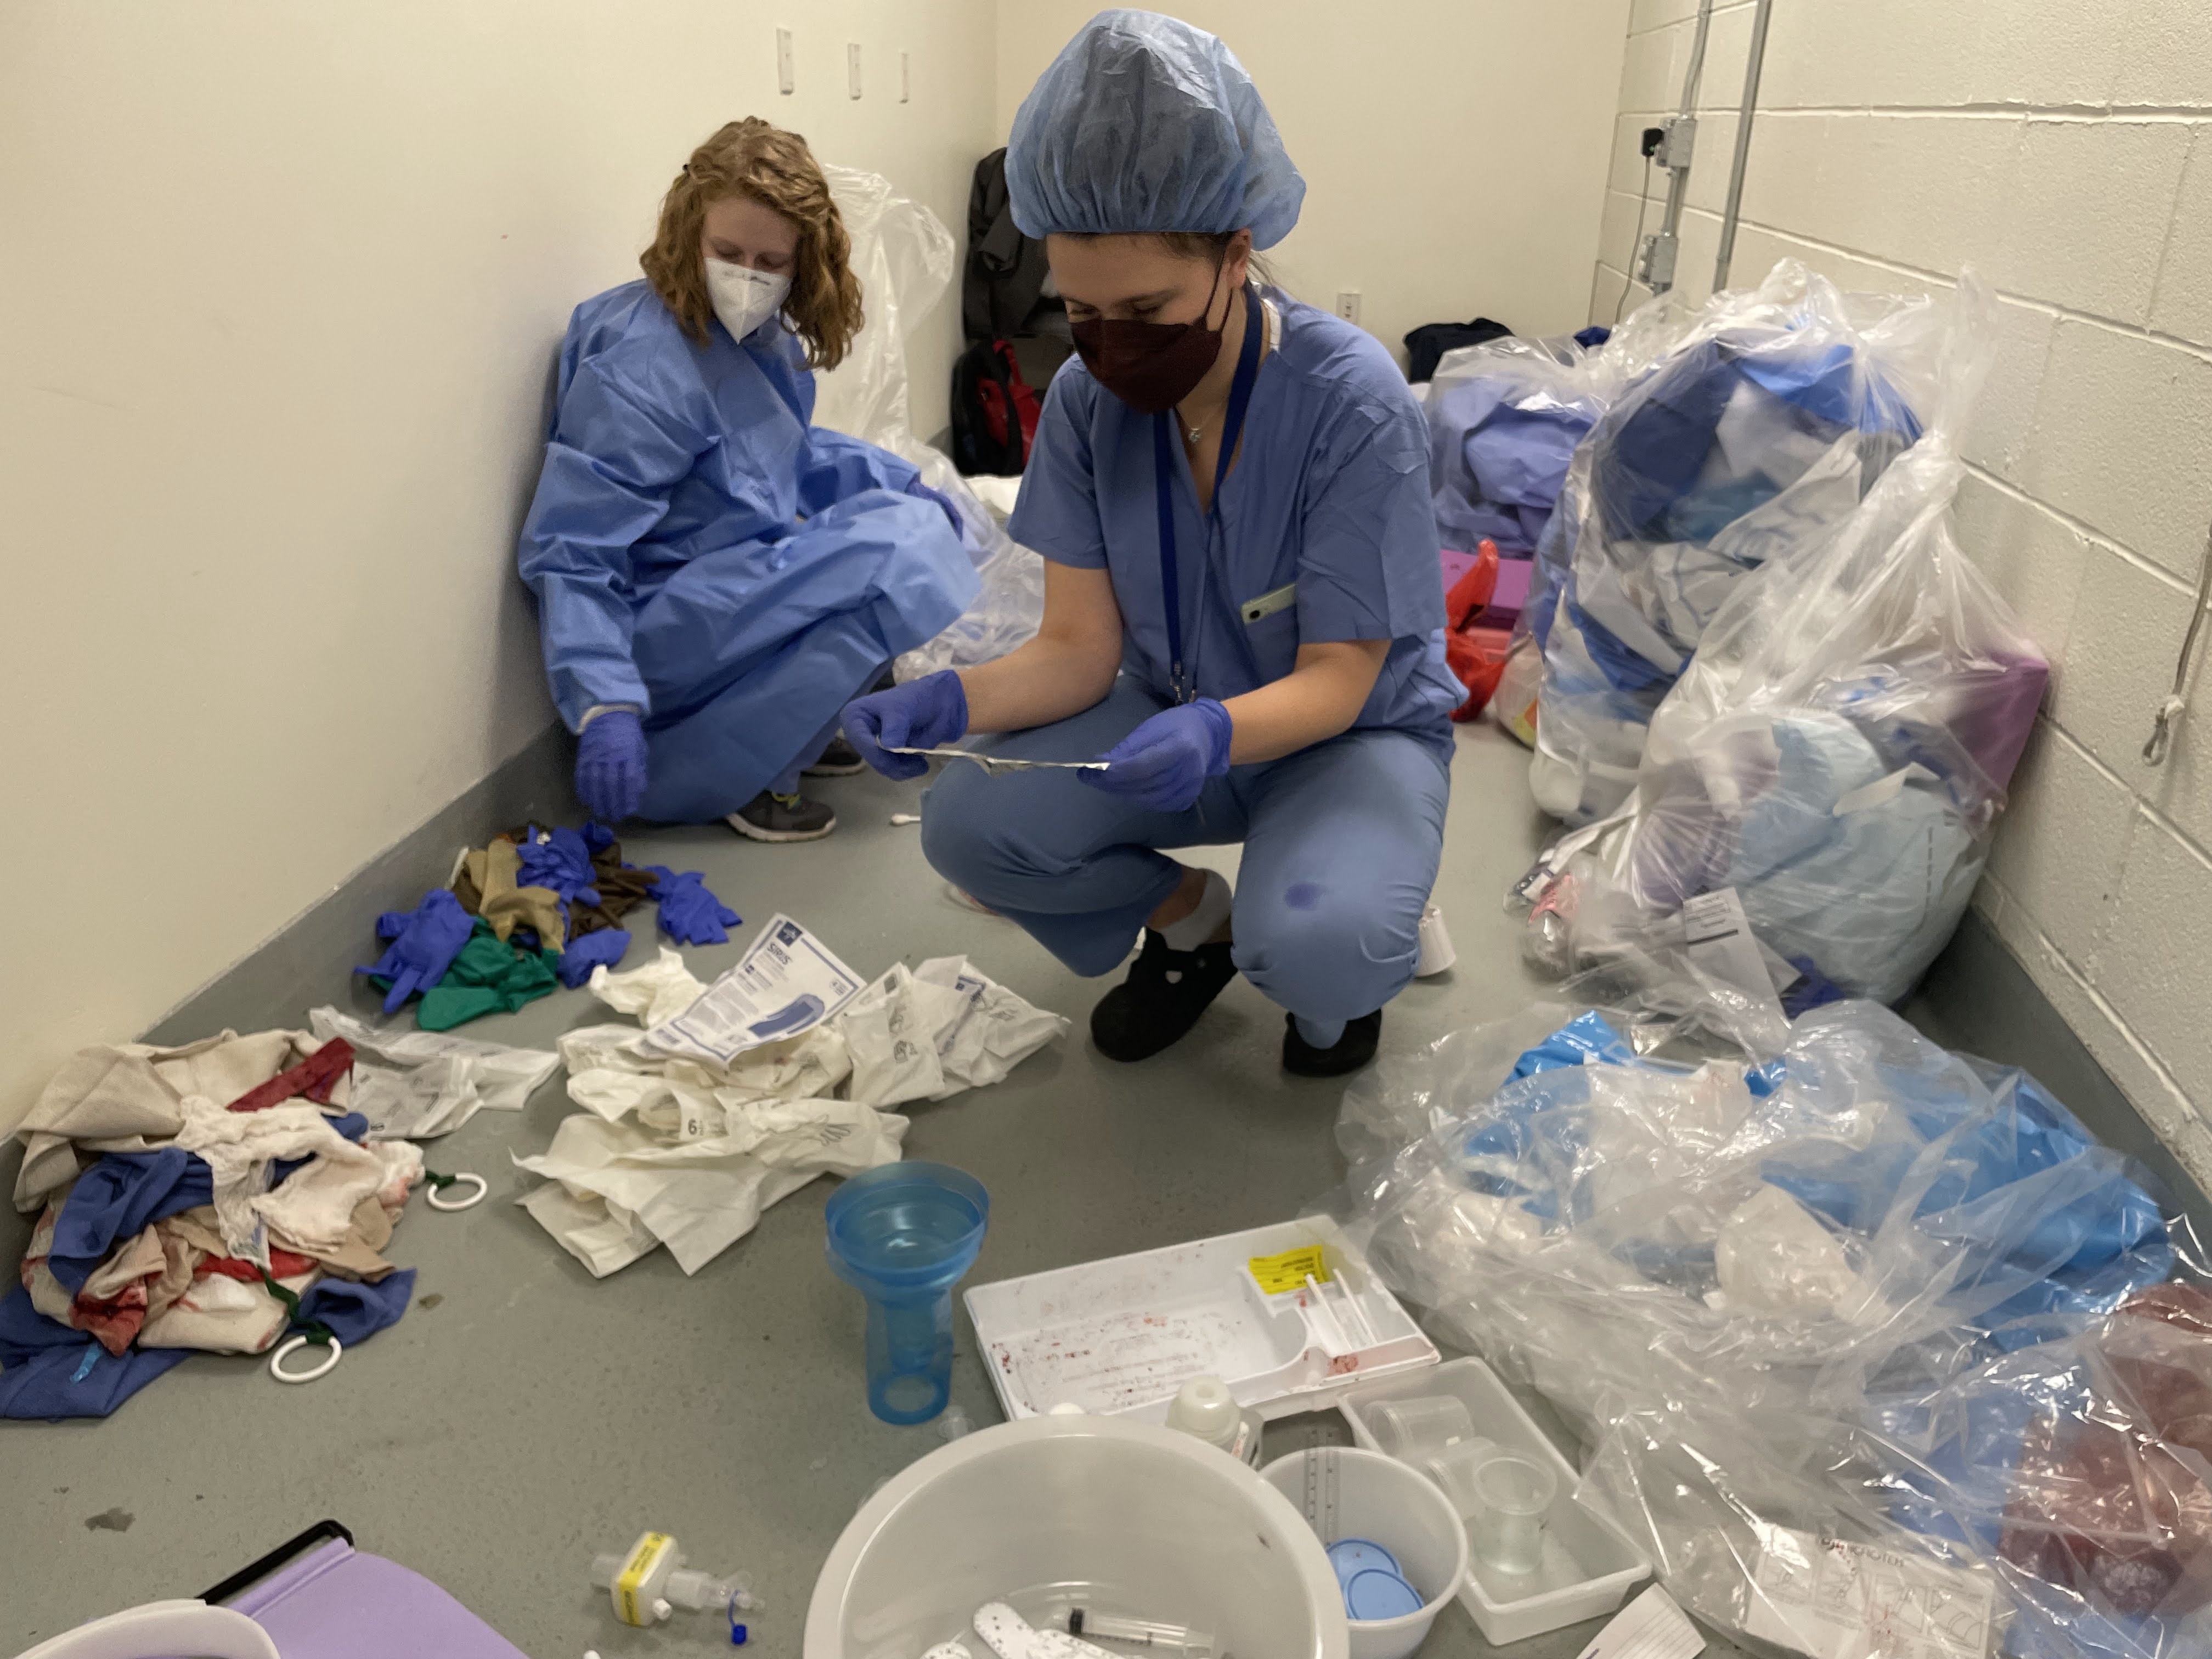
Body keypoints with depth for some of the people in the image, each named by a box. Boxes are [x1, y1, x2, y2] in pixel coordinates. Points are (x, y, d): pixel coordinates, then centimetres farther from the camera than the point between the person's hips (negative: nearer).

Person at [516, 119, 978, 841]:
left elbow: (789, 453, 23)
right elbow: (573, 551, -24)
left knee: (923, 508, 14)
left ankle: (790, 719, 7)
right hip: (664, 628, -10)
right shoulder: (641, 367, -22)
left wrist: (899, 482, 8)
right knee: (903, 547, -24)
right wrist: (607, 708, -33)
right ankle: (723, 773, -17)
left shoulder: (758, 336, 5)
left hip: (749, 578, 10)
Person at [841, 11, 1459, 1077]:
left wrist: (1217, 731, -42)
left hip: (1352, 729, -4)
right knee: (967, 826, -20)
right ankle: (1194, 919, 8)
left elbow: (1335, 677, -20)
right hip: (1176, 719, 5)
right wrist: (954, 700, -31)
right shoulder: (1087, 401, -10)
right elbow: (1080, 648, -10)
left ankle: (1333, 976, 6)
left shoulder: (1353, 404, -24)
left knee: (1311, 943, -35)